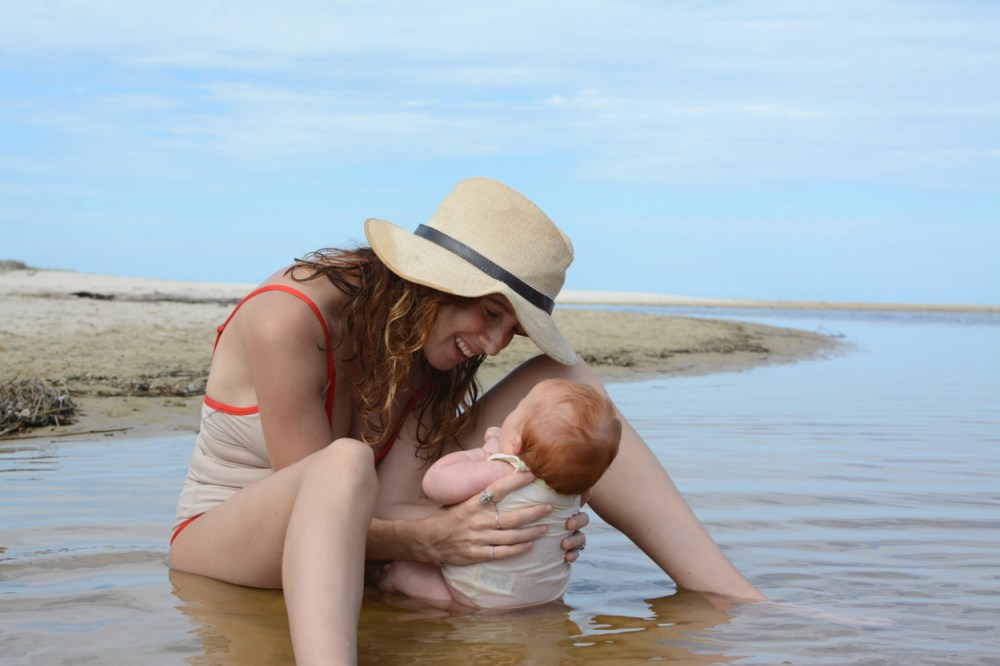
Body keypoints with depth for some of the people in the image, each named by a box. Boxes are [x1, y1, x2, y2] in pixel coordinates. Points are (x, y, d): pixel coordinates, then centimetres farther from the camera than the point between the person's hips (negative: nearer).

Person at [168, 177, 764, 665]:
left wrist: (538, 519, -23)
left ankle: (734, 601, -13)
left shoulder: (431, 336, -4)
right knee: (346, 463, -43)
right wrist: (428, 538, -41)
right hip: (221, 539, -6)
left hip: (362, 535, 6)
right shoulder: (289, 319, -25)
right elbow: (322, 498, -24)